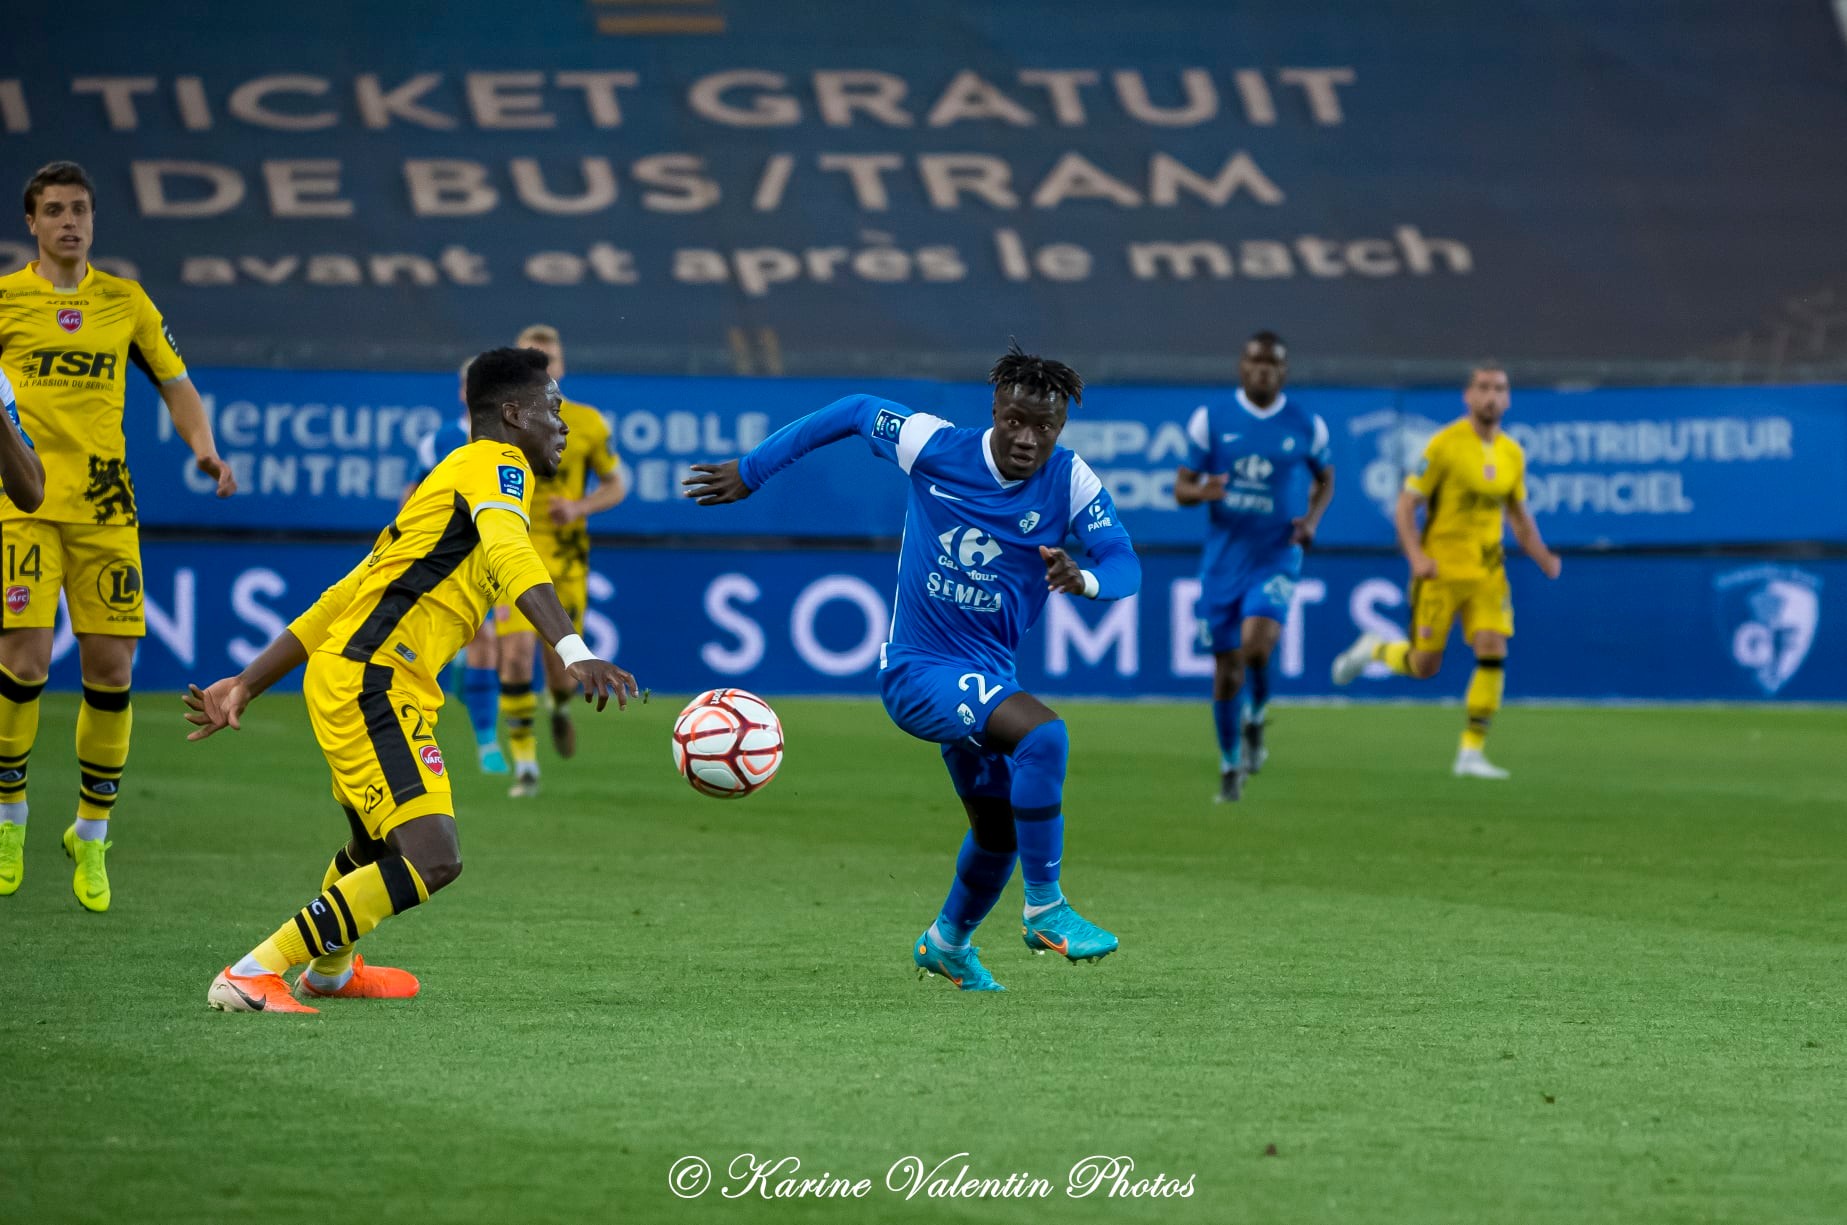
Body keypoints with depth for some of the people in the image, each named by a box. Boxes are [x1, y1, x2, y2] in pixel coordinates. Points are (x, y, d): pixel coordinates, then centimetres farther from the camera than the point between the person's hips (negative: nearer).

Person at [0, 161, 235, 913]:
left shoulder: (126, 302, 11)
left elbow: (176, 386, 15)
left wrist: (204, 450, -2)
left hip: (105, 507, 3)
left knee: (111, 670, -1)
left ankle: (92, 836, 14)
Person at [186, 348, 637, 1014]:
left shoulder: (449, 479, 27)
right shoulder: (495, 465, -2)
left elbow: (336, 603, 26)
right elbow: (510, 559, -25)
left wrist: (245, 685, 24)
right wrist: (575, 654, -38)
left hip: (346, 681, 10)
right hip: (370, 681, -10)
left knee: (379, 848, 33)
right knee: (432, 859, -21)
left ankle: (330, 967, 58)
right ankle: (252, 975, -22)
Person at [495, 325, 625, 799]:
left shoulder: (587, 423, -1)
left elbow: (615, 485, 7)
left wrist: (579, 507, -11)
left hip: (566, 560, 1)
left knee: (561, 667, 0)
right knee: (516, 657, -16)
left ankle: (561, 707, 40)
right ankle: (524, 764, -5)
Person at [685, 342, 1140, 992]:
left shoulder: (1071, 481, -9)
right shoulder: (934, 446, -15)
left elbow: (1125, 565, -16)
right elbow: (855, 411, 1)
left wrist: (1085, 579, -40)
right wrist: (750, 472, 6)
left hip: (986, 673, 6)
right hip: (917, 669, -5)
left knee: (1000, 829, 20)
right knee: (1043, 734, -30)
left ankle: (947, 943, 49)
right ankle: (1045, 908, -19)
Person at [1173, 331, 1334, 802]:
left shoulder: (1306, 426, 0)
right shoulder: (1210, 420, -2)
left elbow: (1325, 479, 17)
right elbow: (1181, 488, 1)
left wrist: (1312, 519, -2)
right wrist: (1202, 492, -23)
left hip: (1275, 559, -1)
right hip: (1223, 561, 1)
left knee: (1255, 646, -24)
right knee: (1226, 666, 3)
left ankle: (1255, 717, 8)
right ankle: (1231, 767, 21)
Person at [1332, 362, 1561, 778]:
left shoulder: (1512, 454, 6)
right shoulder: (1444, 444, -10)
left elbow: (1519, 516, 20)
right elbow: (1405, 507, -9)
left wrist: (1543, 557, 6)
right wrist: (1416, 557, -22)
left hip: (1487, 571, 4)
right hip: (1441, 567, -4)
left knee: (1493, 653, -12)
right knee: (1424, 665, 0)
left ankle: (1471, 752, -4)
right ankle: (1372, 649, 33)